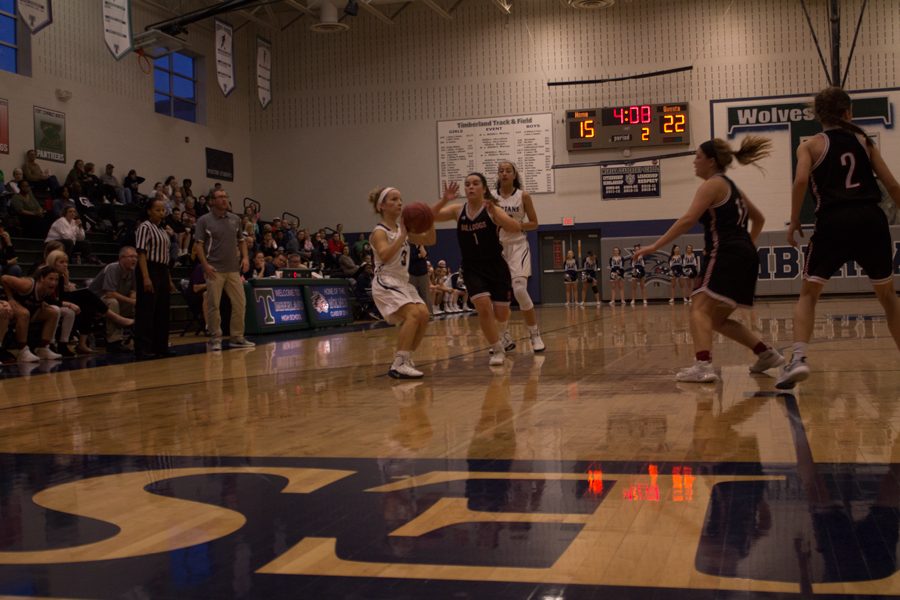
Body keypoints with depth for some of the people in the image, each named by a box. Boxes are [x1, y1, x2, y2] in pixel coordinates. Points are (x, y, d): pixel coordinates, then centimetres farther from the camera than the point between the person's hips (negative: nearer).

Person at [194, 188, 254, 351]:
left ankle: (237, 337, 12)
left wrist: (245, 257, 3)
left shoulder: (235, 219, 11)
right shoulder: (204, 220, -2)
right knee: (213, 305, -2)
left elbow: (241, 241, 19)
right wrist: (205, 265, -15)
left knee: (240, 303, 3)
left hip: (234, 269, 4)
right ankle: (216, 338, 7)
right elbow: (199, 244, -5)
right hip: (215, 270, -4)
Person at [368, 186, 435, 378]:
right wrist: (402, 235, -32)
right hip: (386, 284, -8)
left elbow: (430, 240, 14)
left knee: (424, 315, -6)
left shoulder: (404, 228, 12)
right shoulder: (379, 232, -11)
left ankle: (405, 360, 7)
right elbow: (385, 255, -29)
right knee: (413, 314, -24)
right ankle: (398, 365, -24)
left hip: (403, 282, 8)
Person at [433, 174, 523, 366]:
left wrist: (494, 212, -38)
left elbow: (516, 228, -24)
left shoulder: (492, 210, -11)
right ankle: (498, 349, 1)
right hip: (473, 268, 2)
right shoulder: (458, 210, 0)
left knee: (501, 315, 1)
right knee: (483, 306, -19)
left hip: (496, 266, -2)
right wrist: (444, 200, -23)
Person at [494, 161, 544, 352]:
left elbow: (534, 223, 2)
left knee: (519, 289, -18)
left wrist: (518, 224, -15)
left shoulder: (523, 196, -1)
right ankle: (505, 338, 19)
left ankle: (535, 335, -5)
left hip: (517, 246, -3)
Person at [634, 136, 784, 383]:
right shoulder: (731, 186, 24)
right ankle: (768, 354, 18)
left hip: (726, 256, -9)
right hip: (745, 258, 9)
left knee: (700, 310, -15)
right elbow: (759, 218, 34)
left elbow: (688, 220, -17)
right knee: (718, 319, 16)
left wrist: (654, 246, -17)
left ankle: (703, 366, -32)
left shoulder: (712, 185, -4)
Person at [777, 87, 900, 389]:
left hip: (834, 221, -2)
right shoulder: (863, 140, 16)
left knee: (808, 293, 7)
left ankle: (798, 358, -15)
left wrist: (794, 221, 0)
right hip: (871, 219, 2)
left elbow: (801, 181, -9)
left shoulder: (812, 144, 9)